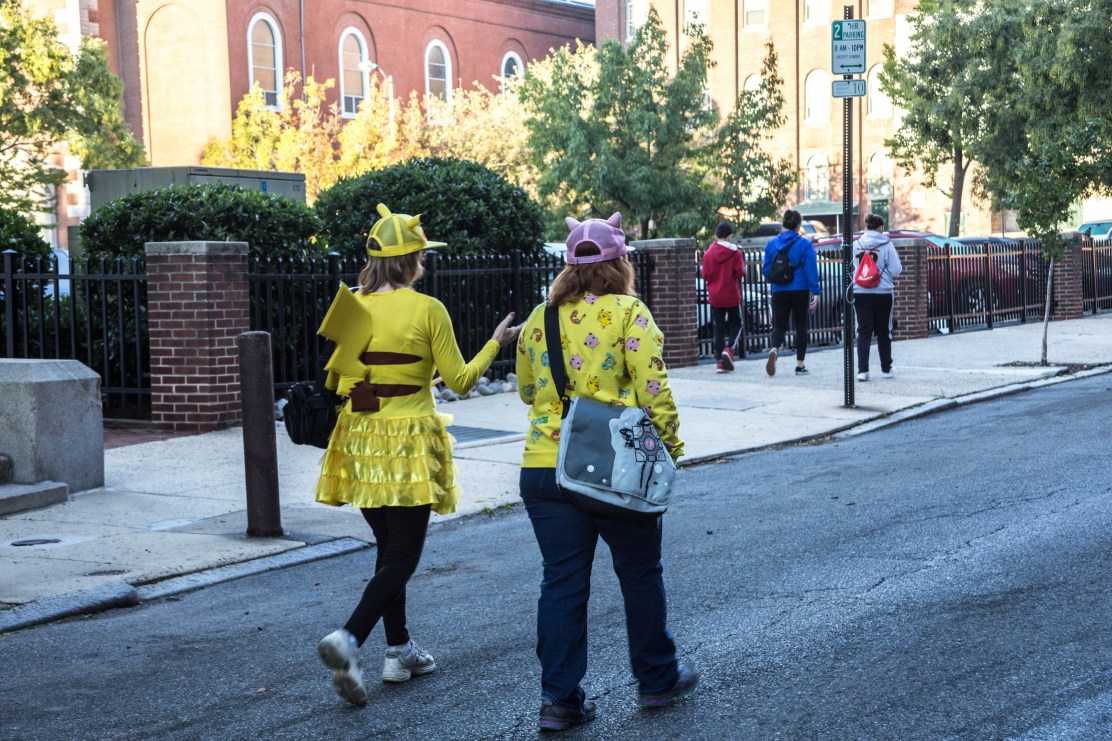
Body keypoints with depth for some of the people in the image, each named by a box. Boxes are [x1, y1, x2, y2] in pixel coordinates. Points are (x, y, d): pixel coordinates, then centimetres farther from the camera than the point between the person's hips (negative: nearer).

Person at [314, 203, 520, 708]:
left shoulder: (353, 306, 2)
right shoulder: (427, 310, -10)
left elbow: (336, 377, 8)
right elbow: (460, 381, -4)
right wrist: (495, 343, 9)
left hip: (361, 439, 5)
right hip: (408, 443, -5)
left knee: (390, 549, 18)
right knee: (402, 556, -2)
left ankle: (400, 652, 22)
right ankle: (348, 639, -20)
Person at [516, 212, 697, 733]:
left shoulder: (538, 318, 8)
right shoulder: (628, 313, -7)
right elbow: (653, 391, -12)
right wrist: (670, 446, 0)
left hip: (543, 468, 4)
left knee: (562, 582, 9)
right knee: (640, 574, 15)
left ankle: (559, 697, 7)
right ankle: (656, 678, 28)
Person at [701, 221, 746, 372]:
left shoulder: (708, 253, -3)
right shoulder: (735, 252, -8)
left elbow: (705, 275, 1)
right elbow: (740, 272, -9)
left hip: (715, 296, 2)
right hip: (732, 296, -2)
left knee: (719, 328, 7)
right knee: (735, 324, 13)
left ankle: (720, 361, 2)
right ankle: (729, 349, -12)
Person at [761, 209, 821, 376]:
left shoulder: (771, 243, 3)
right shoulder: (804, 245, -7)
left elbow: (766, 269, 7)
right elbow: (811, 270, -11)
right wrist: (815, 292, -7)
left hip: (779, 292, 2)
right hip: (800, 291, -2)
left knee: (779, 325, 6)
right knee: (801, 326, 10)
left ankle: (773, 349, -26)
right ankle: (800, 365, 12)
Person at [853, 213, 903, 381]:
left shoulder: (856, 245, -1)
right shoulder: (887, 245, -8)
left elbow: (850, 268, 8)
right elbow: (895, 270, -7)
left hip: (860, 293, 1)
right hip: (882, 293, -1)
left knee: (863, 331, 2)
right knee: (883, 332, 11)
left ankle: (862, 370, -9)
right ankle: (886, 369, 21)